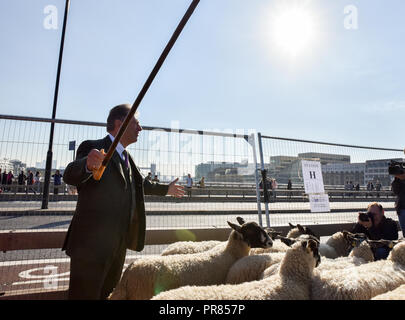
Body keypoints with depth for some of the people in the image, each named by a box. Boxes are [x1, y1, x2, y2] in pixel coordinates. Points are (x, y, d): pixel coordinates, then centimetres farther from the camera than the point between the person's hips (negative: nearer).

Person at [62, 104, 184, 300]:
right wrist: (87, 164, -51)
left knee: (106, 293, 21)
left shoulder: (126, 157, 14)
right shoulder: (92, 148, -11)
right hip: (92, 244, -8)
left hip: (118, 244, 8)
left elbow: (139, 184, 27)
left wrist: (166, 189, 35)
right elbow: (70, 175, -29)